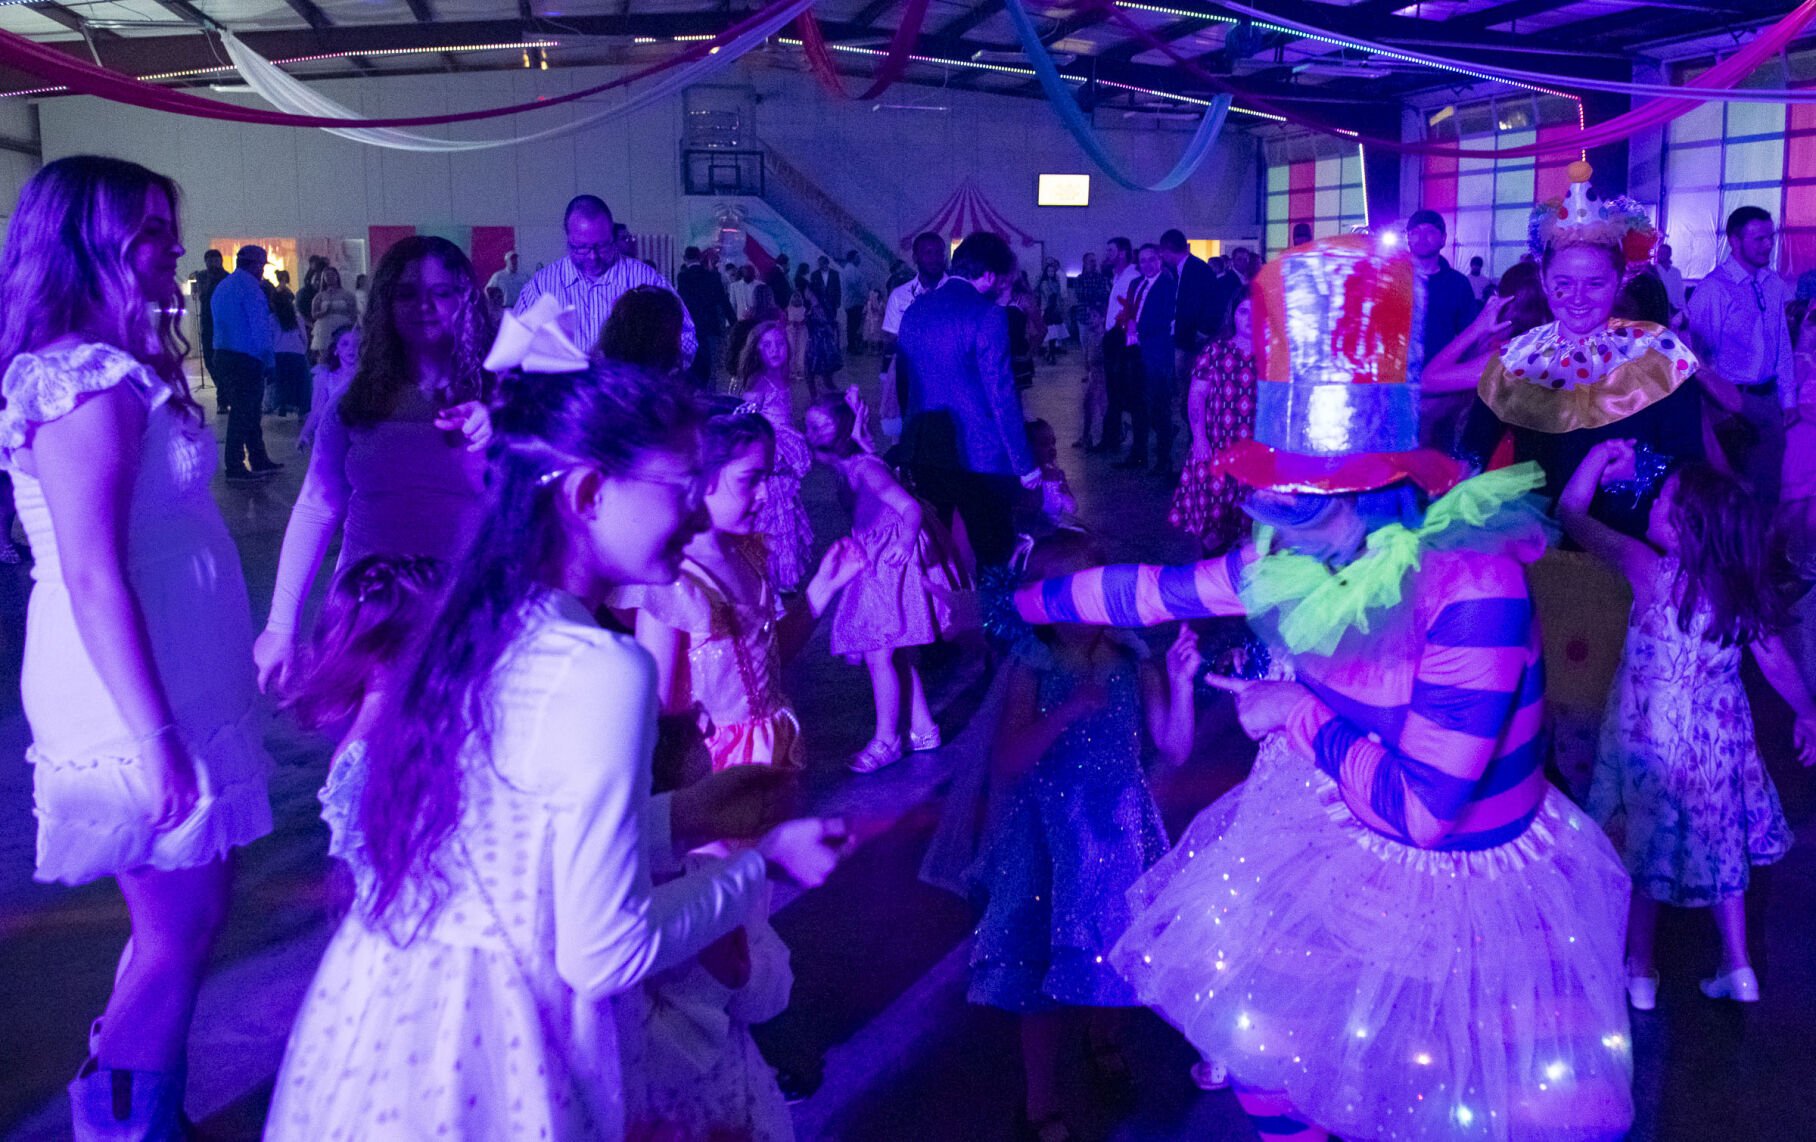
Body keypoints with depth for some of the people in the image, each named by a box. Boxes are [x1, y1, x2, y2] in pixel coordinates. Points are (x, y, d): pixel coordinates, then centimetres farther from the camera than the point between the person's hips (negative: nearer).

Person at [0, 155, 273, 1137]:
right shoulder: (85, 381, -19)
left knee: (184, 919, 18)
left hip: (173, 678, 10)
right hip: (140, 696, -10)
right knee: (177, 930, 2)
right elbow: (93, 577, -24)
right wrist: (154, 733, -24)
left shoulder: (113, 368, 12)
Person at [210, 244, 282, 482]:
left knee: (250, 411, 17)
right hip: (246, 359, -9)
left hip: (222, 354, 9)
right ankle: (235, 468, -6)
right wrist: (269, 358, -11)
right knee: (243, 413, -6)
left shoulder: (222, 286, 19)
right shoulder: (249, 285, -11)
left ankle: (259, 461, 23)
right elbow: (259, 326, -14)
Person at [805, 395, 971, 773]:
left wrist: (905, 543, -44)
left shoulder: (865, 467, -21)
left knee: (879, 653, -7)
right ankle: (922, 729, 25)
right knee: (895, 653, 15)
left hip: (895, 562, -9)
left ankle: (886, 741, 5)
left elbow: (912, 508, -29)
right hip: (876, 563, 10)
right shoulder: (844, 468, 5)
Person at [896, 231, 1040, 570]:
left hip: (923, 455, 7)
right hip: (980, 454, -7)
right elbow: (1001, 395, -15)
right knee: (993, 553, 3)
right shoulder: (987, 316, -13)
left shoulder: (914, 311, 8)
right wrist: (1025, 464, -10)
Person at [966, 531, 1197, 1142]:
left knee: (1116, 946, 17)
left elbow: (1175, 750, -6)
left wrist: (1181, 680, -20)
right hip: (1051, 837, -2)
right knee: (1047, 966, 5)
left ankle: (1105, 1038, 50)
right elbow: (1006, 764, -19)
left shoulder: (1133, 662, -5)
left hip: (1119, 832, 3)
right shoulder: (1033, 669, -12)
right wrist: (1067, 712, -29)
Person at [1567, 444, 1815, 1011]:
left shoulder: (1650, 570, -21)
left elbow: (1572, 512, -13)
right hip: (1718, 742, 4)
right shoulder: (1742, 588, -8)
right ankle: (1737, 968, 29)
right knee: (1718, 846, 20)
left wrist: (1599, 458, -2)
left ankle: (1639, 973, 23)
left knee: (1643, 847, 12)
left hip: (1647, 736, -4)